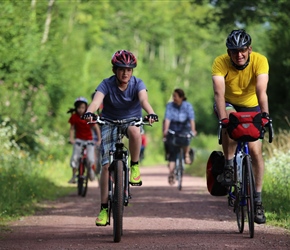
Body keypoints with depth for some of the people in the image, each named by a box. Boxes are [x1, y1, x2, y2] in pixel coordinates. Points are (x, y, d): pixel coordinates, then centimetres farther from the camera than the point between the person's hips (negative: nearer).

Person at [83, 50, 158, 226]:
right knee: (106, 164, -10)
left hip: (132, 119, 0)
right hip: (110, 122, 0)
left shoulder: (137, 84, -16)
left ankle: (135, 166, -15)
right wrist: (89, 113, -58)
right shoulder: (107, 85, -18)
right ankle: (104, 208, -4)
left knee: (135, 132, -39)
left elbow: (144, 100, -35)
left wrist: (151, 113, -57)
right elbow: (96, 101, -35)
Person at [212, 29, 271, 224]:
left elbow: (261, 91, -40)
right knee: (230, 122, -36)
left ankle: (258, 200, 0)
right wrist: (223, 117, -55)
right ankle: (229, 166, -18)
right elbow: (219, 92, -40)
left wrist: (265, 114, -56)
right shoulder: (220, 63, -28)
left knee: (256, 151, -10)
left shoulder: (260, 61, -28)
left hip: (251, 106, 1)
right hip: (229, 104, -1)